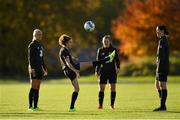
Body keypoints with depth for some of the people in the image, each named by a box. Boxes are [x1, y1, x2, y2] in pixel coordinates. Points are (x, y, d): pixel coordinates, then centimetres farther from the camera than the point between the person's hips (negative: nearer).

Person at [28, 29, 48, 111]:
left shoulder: (40, 45, 17)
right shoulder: (32, 45, -7)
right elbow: (30, 57, -13)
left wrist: (44, 68, 21)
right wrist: (31, 68, -22)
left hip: (39, 68, 8)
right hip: (34, 68, -8)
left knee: (37, 88, 6)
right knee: (33, 88, -10)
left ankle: (35, 106, 8)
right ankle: (30, 106, -9)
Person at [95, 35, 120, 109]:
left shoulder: (113, 50, 2)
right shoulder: (100, 50, 6)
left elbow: (117, 60, 3)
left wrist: (118, 67, -12)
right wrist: (97, 71, 6)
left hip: (112, 71, -1)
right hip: (103, 71, 1)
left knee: (113, 88, -2)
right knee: (101, 88, -4)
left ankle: (112, 105, 5)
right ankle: (100, 105, 0)